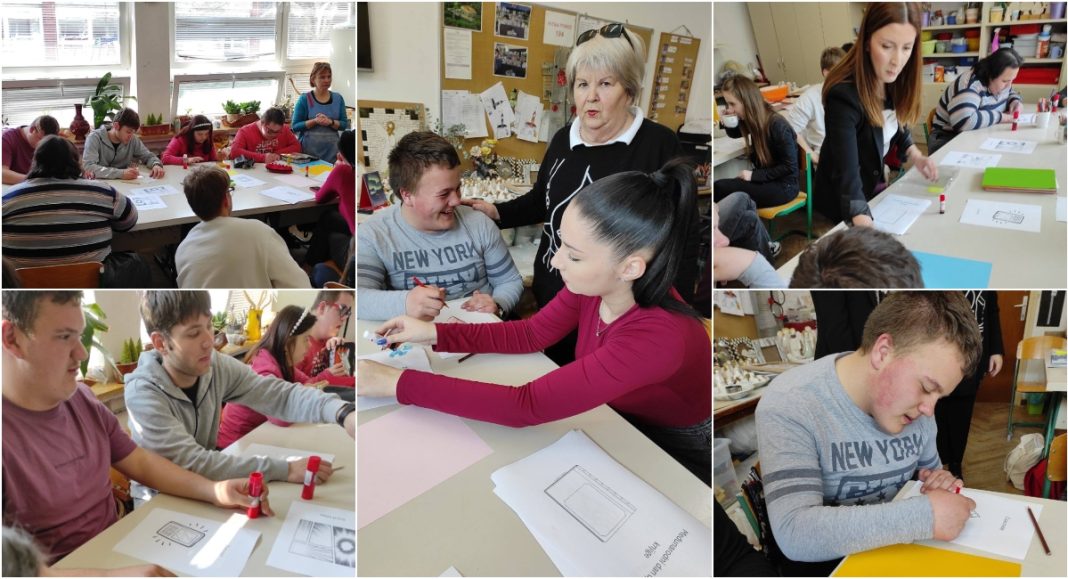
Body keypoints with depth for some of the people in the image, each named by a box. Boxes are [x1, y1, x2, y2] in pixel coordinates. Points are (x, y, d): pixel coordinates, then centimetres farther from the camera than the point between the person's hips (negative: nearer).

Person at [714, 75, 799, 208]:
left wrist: (754, 175, -21)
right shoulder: (751, 120, 1)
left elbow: (790, 167, -19)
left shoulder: (777, 126, -22)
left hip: (783, 186, -7)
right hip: (766, 180, 7)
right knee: (721, 186, -16)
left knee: (719, 187, -22)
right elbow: (735, 134, 25)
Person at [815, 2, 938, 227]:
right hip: (843, 200, -7)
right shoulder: (844, 95, -34)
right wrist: (867, 236, -52)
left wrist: (916, 157, -9)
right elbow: (848, 174, -42)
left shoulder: (894, 81, -11)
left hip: (875, 185, 7)